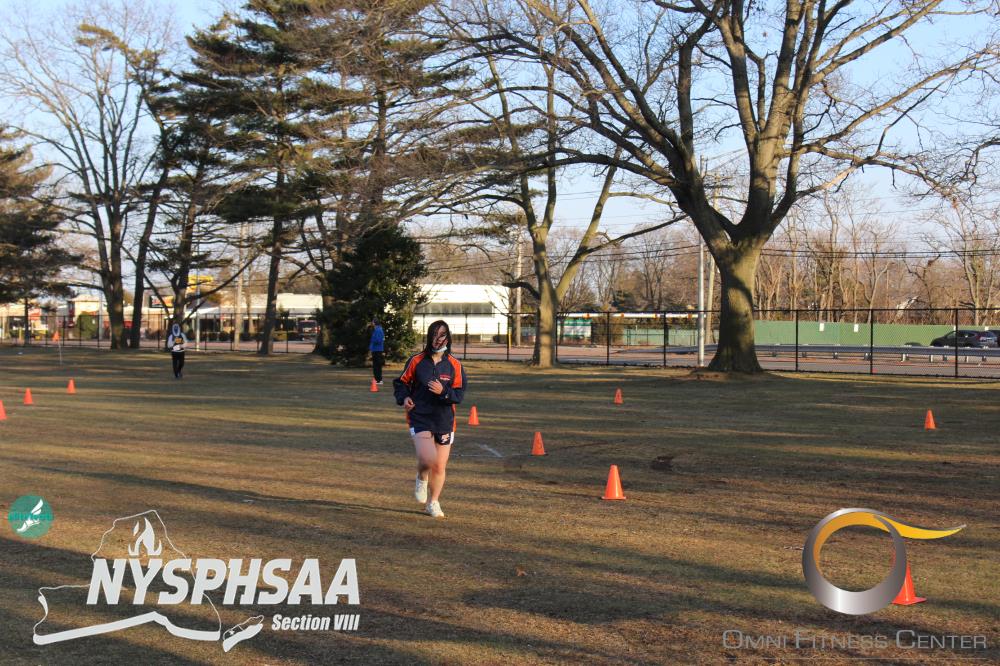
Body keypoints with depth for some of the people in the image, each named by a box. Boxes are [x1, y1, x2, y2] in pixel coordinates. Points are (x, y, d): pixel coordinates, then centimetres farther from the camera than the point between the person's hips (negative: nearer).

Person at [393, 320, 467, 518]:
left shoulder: (455, 366, 0)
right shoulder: (416, 361, -2)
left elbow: (459, 394, -2)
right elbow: (402, 382, 10)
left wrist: (444, 391, -20)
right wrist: (404, 398, -9)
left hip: (444, 420, 2)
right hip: (420, 418, -2)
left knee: (440, 467, 9)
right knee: (428, 460, -22)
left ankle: (433, 502, 32)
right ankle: (422, 478, 15)